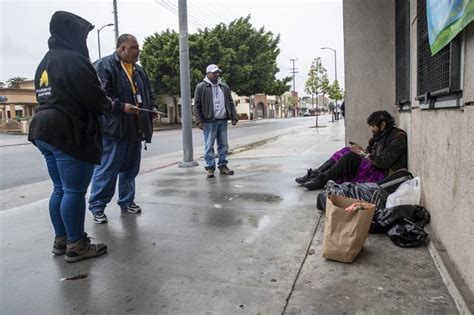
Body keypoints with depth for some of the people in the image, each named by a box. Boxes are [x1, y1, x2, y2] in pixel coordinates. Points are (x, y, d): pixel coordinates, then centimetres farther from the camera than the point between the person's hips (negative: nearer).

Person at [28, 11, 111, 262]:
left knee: (60, 189, 15)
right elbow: (95, 99, -15)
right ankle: (76, 246, 5)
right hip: (71, 134, -10)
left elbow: (45, 97, 19)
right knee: (75, 191, -3)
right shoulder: (74, 59, -12)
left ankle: (61, 240, 24)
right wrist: (108, 105, 6)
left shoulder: (45, 63, 19)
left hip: (46, 131, 10)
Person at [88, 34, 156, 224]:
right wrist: (122, 106, -24)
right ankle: (97, 206, 9)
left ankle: (127, 201, 27)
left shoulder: (139, 70, 19)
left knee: (131, 168, 14)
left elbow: (148, 94, 26)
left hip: (135, 129, 8)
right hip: (114, 129, -7)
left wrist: (151, 109, 8)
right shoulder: (103, 66, -5)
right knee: (107, 169, -3)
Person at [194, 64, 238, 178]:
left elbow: (230, 103, 17)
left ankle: (223, 166, 17)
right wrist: (199, 121, -9)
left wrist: (234, 117, 9)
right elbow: (197, 106, -2)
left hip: (223, 121, 5)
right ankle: (210, 168, 5)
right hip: (209, 122, -4)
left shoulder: (224, 87, 15)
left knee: (223, 145, 8)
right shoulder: (201, 87, 1)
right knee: (209, 146, -2)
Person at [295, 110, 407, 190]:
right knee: (346, 151, -4)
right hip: (373, 167, 9)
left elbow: (383, 162, -22)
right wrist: (360, 150, -3)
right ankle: (315, 174, -11)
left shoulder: (397, 138, -13)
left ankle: (321, 180, -23)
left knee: (351, 157, -27)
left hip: (382, 175, -9)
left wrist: (363, 153, -16)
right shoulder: (381, 135, 16)